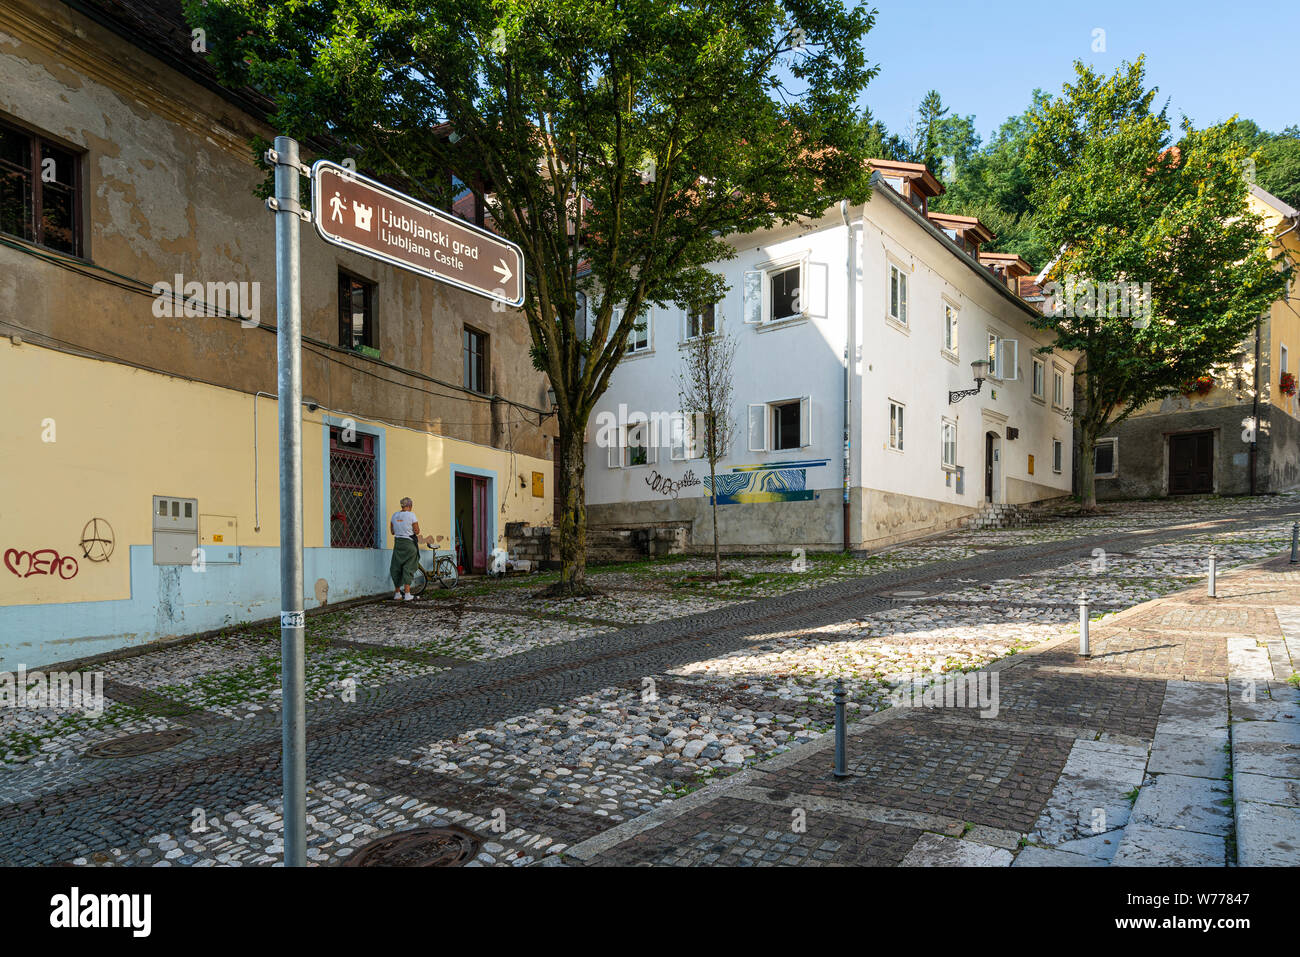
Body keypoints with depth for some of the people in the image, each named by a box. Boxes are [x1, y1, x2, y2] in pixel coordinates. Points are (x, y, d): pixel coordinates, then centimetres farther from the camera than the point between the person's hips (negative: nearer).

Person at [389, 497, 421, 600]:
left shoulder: (394, 515, 7)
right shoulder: (411, 515, -9)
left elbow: (392, 531, 13)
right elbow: (416, 531, -9)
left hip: (397, 542, 5)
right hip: (409, 543, -5)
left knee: (396, 568, 11)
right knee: (408, 568, -1)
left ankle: (397, 594, 17)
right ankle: (407, 594, -4)